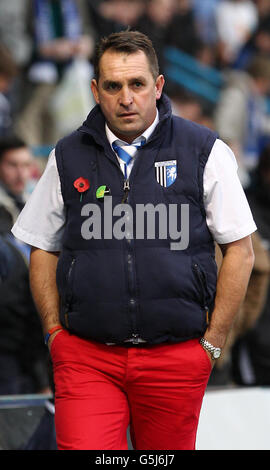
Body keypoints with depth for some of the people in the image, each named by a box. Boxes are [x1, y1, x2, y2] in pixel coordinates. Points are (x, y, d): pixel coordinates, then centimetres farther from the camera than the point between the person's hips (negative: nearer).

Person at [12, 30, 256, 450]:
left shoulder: (205, 152, 1)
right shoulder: (69, 158, 7)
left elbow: (239, 250, 3)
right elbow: (43, 250, 16)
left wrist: (212, 343, 0)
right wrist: (56, 333, 5)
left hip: (176, 358, -1)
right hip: (86, 358, 1)